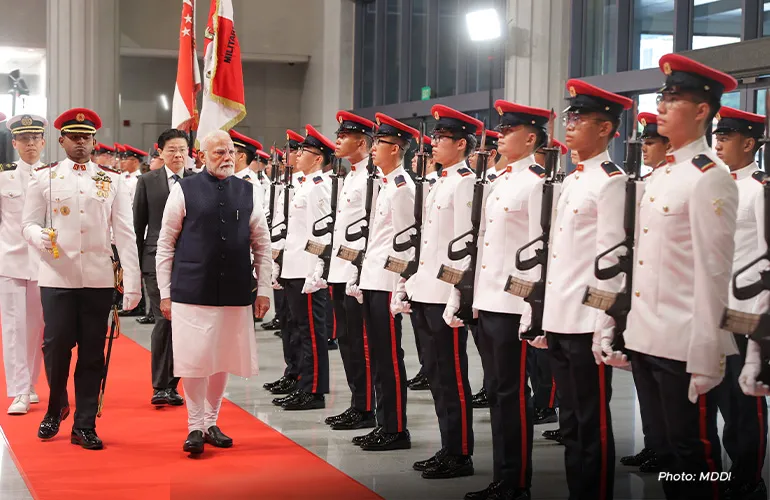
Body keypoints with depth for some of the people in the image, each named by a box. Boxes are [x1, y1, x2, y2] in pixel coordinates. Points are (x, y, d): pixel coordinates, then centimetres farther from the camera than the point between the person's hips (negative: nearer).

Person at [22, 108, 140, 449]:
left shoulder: (112, 180, 6)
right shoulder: (44, 177, 5)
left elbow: (125, 232, 2)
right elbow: (28, 223, 4)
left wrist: (133, 282, -4)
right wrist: (39, 237, -21)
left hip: (98, 278, 1)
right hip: (56, 277, -1)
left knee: (92, 354, 4)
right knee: (56, 347, 0)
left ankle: (85, 426, 14)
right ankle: (56, 408, 28)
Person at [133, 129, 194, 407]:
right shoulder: (147, 181, 5)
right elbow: (138, 225, 7)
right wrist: (135, 263, 4)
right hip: (157, 261, -2)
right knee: (165, 320, -11)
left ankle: (171, 385, 15)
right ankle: (160, 386, -4)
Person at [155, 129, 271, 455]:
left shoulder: (248, 192, 7)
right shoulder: (184, 191, -1)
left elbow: (262, 245, 11)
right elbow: (165, 244, 1)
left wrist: (263, 289, 7)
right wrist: (165, 292, -2)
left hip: (235, 293, 3)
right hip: (192, 291, -3)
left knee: (223, 360, 11)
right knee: (195, 360, -3)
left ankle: (211, 423, 25)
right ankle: (195, 427, 9)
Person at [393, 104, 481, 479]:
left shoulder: (465, 183, -11)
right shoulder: (439, 184, 18)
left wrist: (458, 298, -20)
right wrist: (407, 286, 16)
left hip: (446, 297, -9)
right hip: (424, 293, 9)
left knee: (451, 377, -3)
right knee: (435, 374, 13)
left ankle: (460, 456, 5)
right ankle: (448, 449, 21)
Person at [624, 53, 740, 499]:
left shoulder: (710, 179, -13)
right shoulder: (659, 176, 13)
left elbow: (713, 273, -16)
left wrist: (705, 358, -18)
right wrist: (635, 330, 16)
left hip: (684, 347, -8)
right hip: (647, 340, 8)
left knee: (694, 453, 3)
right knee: (666, 446, 17)